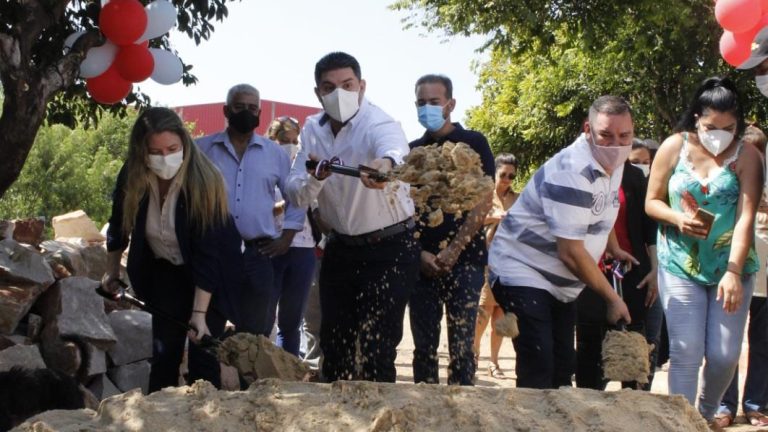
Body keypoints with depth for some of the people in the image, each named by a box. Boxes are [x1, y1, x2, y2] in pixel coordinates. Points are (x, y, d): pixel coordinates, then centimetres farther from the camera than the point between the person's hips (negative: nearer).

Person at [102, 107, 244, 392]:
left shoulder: (202, 180, -30)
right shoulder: (132, 177, -18)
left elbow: (207, 250, -30)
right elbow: (119, 224, 3)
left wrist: (199, 312, -33)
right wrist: (112, 272, 12)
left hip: (210, 275, -3)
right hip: (166, 272, 4)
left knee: (203, 355, -5)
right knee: (164, 353, 3)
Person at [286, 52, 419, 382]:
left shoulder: (377, 123, -20)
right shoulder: (312, 129, -1)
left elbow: (393, 146, -45)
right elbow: (297, 196, -4)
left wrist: (386, 163, -69)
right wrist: (315, 178, -27)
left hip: (390, 248, -5)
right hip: (341, 247, 6)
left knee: (377, 344, -9)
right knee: (333, 340, 11)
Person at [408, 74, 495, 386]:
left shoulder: (473, 144, 3)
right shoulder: (412, 150, 14)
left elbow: (484, 202, -4)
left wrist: (453, 250, -12)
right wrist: (420, 253, -3)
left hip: (464, 259, -3)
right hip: (422, 262, 4)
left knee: (461, 346, -5)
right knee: (424, 346, 5)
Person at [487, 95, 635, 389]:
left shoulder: (613, 163, 2)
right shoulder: (572, 172, -27)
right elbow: (571, 252, -27)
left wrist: (614, 250, 19)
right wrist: (612, 298, -18)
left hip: (561, 283, 9)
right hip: (523, 272, -9)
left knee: (564, 366, 12)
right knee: (538, 371, -17)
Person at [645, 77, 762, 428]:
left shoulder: (747, 156, -5)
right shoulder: (675, 147, -1)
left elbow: (746, 216, -14)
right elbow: (651, 202, 3)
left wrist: (734, 272, -24)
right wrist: (678, 219, -19)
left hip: (730, 268, 0)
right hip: (680, 266, 0)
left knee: (725, 355, 0)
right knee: (685, 353, -6)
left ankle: (707, 415, 28)